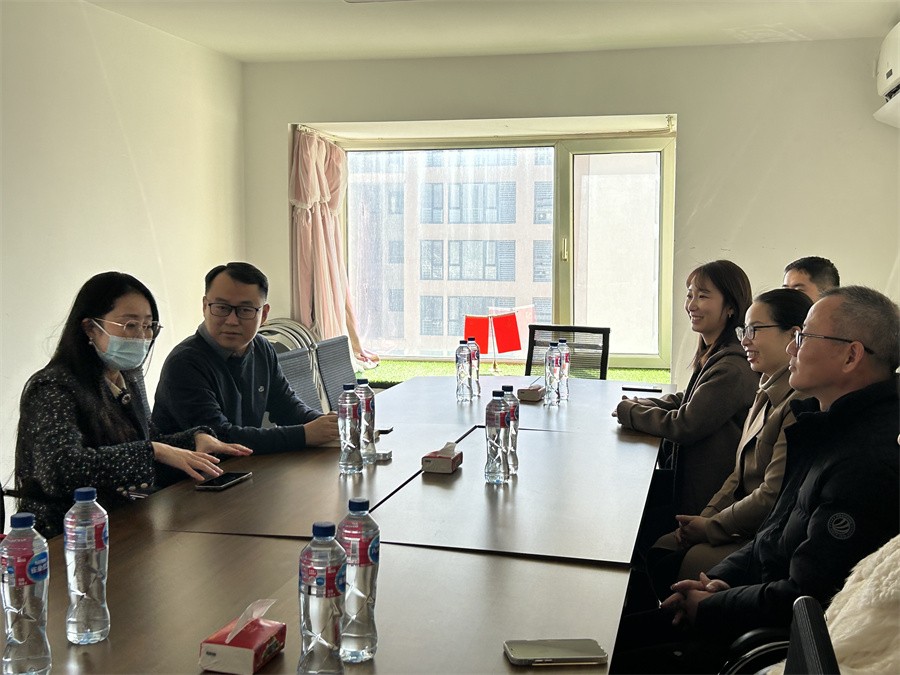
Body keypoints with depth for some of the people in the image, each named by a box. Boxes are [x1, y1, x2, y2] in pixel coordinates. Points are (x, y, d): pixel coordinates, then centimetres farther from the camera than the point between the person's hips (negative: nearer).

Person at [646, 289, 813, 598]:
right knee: (655, 553, 1)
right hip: (743, 529, 9)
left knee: (669, 570, -13)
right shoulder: (769, 394, 12)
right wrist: (704, 518, 3)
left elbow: (772, 497, -23)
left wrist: (710, 527, -11)